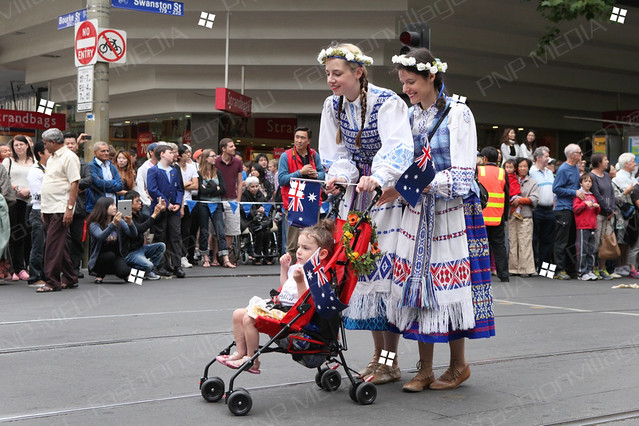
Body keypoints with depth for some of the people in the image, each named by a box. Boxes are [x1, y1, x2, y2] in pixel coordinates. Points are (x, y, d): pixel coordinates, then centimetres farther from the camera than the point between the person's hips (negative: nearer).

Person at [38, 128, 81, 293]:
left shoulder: (69, 157, -10)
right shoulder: (51, 158, 19)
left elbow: (74, 184, -16)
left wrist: (69, 208, -22)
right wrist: (44, 209, 18)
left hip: (60, 209, -9)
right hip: (49, 209, 9)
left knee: (54, 245, -10)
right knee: (59, 245, 12)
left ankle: (52, 282, -8)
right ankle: (70, 279, 19)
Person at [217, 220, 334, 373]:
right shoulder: (297, 268, 13)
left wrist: (300, 282, -35)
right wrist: (284, 268, 20)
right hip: (280, 305, 11)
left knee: (249, 319, -22)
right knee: (238, 314, 9)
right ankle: (241, 353, 13)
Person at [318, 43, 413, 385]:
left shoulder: (386, 102, -18)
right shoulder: (333, 106, 2)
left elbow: (397, 148, -34)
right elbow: (337, 153, 2)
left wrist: (378, 177, -52)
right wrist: (339, 176, -21)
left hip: (388, 194, -6)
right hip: (357, 195, 6)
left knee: (386, 269, -9)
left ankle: (391, 363, 0)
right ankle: (378, 355, 17)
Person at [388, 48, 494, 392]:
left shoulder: (457, 114, -7)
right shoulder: (409, 117, 10)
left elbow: (461, 175, -13)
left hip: (452, 212, -5)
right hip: (417, 212, 5)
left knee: (448, 285, -3)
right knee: (418, 284, 2)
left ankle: (458, 365, 14)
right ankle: (424, 369, 11)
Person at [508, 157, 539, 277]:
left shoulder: (532, 182, 10)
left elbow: (534, 199, 0)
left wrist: (520, 200, -10)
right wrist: (513, 202, -7)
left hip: (526, 216, -2)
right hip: (512, 215, 2)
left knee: (525, 243, -7)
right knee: (513, 242, 1)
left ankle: (526, 269, -4)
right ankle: (514, 268, 6)